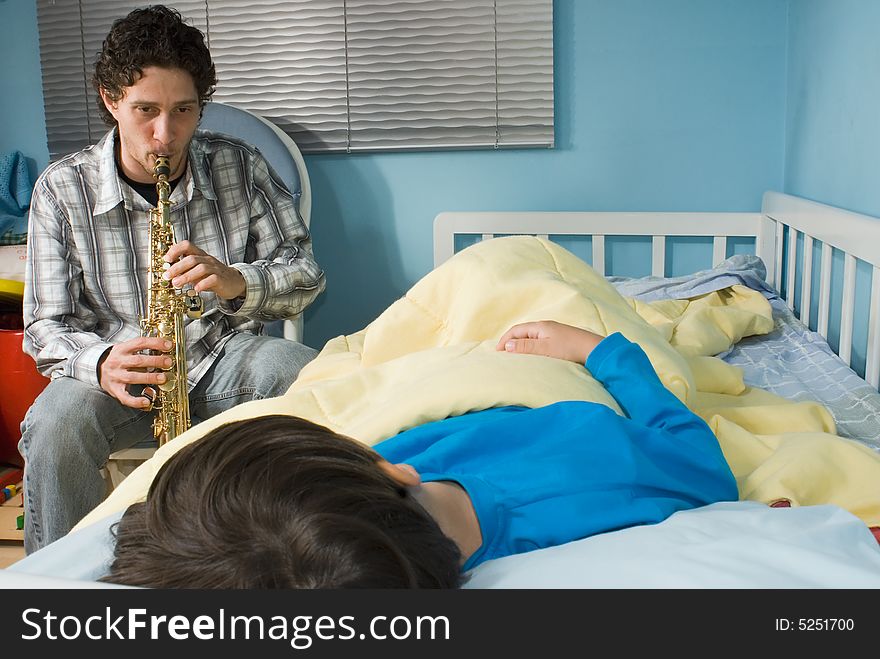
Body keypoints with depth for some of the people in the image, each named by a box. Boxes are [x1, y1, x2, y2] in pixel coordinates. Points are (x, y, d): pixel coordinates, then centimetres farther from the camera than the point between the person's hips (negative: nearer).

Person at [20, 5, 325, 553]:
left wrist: (235, 281, -25)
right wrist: (99, 363, -28)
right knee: (56, 424, -32)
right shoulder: (62, 189, -5)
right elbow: (46, 327, -4)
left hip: (225, 358, 1)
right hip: (119, 370, 0)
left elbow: (304, 274, -3)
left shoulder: (240, 167, -2)